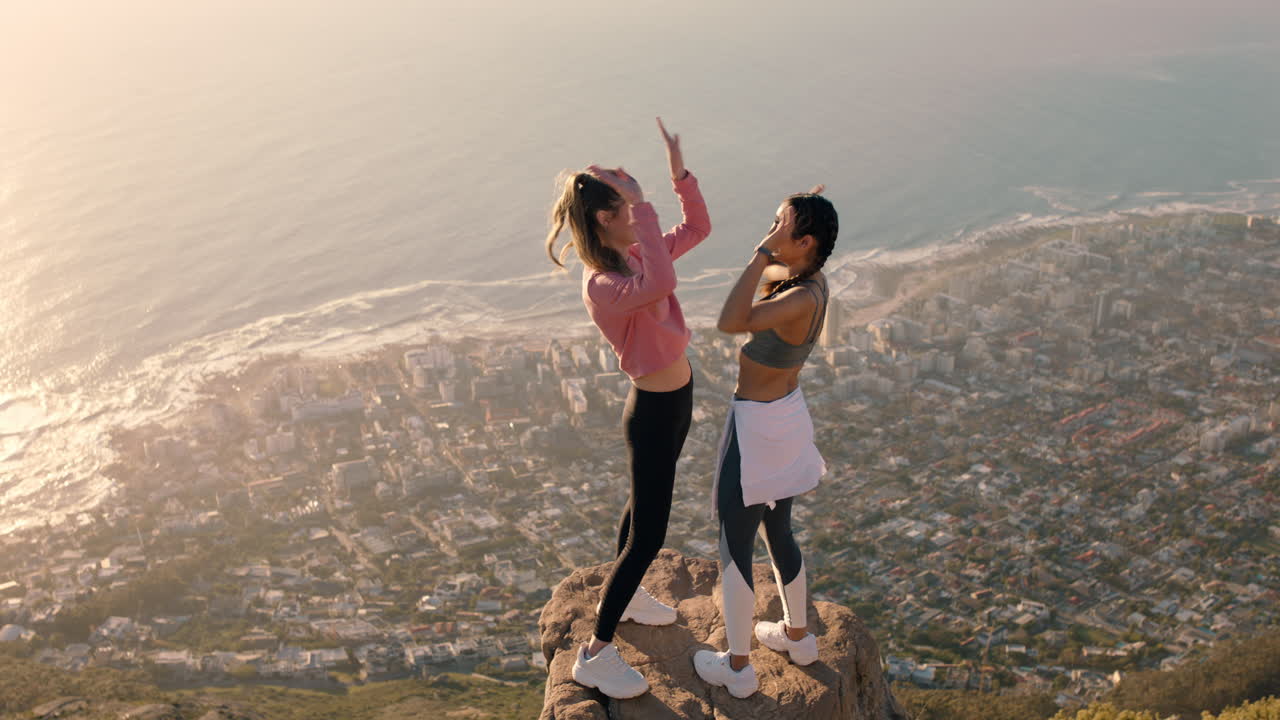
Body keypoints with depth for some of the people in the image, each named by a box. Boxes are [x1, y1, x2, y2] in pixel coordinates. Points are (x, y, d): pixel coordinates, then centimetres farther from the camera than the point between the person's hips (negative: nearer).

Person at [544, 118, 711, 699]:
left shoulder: (634, 256, -3)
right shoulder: (602, 286, -30)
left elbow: (697, 228, 10)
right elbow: (662, 285, -51)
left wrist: (680, 172, -4)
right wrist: (643, 208, -44)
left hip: (674, 400, 9)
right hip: (654, 411, -9)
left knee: (644, 504, 27)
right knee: (648, 536, 0)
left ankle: (621, 594, 51)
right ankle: (596, 654, 13)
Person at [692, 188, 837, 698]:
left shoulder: (802, 299, -30)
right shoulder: (811, 279, -4)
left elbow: (731, 322, -44)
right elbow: (768, 273, 19)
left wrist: (764, 251, -37)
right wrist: (802, 213, 6)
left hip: (756, 429, -9)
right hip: (786, 414, 9)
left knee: (734, 548, 9)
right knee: (778, 532, 27)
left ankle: (737, 667, 24)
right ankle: (797, 636, 45)